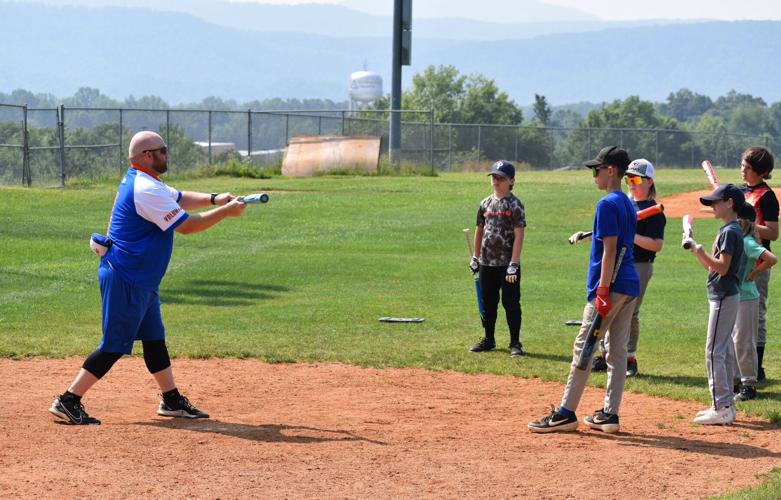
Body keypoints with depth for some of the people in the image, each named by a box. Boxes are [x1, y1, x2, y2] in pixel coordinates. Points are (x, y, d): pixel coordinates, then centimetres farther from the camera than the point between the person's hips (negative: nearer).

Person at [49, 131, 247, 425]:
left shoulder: (137, 181, 11)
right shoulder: (147, 190, -21)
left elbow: (179, 199, 21)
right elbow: (186, 226, -21)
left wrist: (213, 199, 6)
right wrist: (225, 212, -12)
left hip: (141, 281, 11)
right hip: (125, 281, -11)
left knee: (154, 339, 15)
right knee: (115, 345, -7)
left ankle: (171, 400, 23)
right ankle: (68, 401, -5)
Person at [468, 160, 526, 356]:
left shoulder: (515, 205, -8)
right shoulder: (486, 204, 9)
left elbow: (519, 235, -12)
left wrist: (514, 264, -17)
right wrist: (475, 258, 16)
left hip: (507, 264, -6)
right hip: (487, 263, 6)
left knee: (511, 303, -2)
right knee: (488, 303, 13)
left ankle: (515, 343, 6)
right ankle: (488, 340, 24)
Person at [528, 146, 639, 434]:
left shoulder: (608, 204, -13)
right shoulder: (628, 205, 16)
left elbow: (610, 249, -18)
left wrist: (602, 290, -20)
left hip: (611, 286, -9)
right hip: (630, 286, 9)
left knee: (584, 347, -5)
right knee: (617, 349, 9)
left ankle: (566, 413, -3)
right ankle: (610, 414, 11)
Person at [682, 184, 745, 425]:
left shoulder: (730, 231, -15)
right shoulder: (727, 230, 16)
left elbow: (722, 267, -22)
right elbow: (712, 266, 19)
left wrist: (699, 249, -20)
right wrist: (695, 249, 9)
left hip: (724, 297, -10)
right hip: (723, 296, 10)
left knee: (714, 352, -10)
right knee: (722, 351, 13)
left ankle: (722, 408, -11)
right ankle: (726, 405, 17)